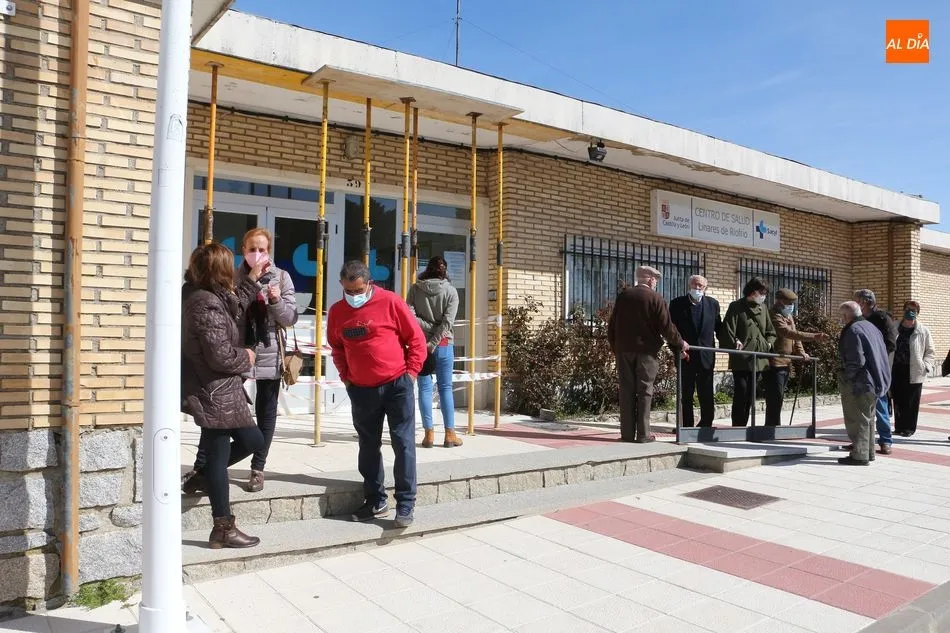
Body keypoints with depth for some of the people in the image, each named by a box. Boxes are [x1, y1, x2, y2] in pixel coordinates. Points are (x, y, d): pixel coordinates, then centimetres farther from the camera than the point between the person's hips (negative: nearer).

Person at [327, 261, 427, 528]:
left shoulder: (390, 302, -10)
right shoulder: (336, 312, 2)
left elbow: (416, 338, -5)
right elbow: (336, 348, 17)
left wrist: (411, 371, -8)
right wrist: (345, 375, 7)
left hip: (397, 385, -4)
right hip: (361, 390, 5)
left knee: (404, 443, -3)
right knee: (368, 446, 12)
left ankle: (405, 504, 5)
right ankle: (375, 501, 26)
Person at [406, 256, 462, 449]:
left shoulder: (415, 289, 1)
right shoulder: (451, 291, -3)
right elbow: (447, 322, -12)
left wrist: (426, 330, -5)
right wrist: (434, 342, -11)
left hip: (419, 343, 1)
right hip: (443, 345, -1)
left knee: (425, 388, 5)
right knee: (446, 388, 5)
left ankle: (429, 433, 4)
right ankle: (450, 434, 7)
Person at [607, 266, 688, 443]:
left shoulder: (623, 295, 7)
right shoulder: (655, 298, -6)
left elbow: (612, 324, 10)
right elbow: (666, 326, -8)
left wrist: (615, 347, 17)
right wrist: (680, 344, 6)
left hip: (624, 349, 4)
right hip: (646, 350, -4)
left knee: (627, 390, 6)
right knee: (644, 391, 1)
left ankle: (627, 433, 7)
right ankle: (643, 434, 1)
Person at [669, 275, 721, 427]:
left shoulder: (713, 304, 8)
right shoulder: (677, 303, -1)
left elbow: (719, 327, 13)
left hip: (706, 357, 2)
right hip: (685, 356, -2)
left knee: (707, 395, 5)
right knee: (686, 395, 5)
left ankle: (706, 423, 14)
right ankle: (687, 425, 12)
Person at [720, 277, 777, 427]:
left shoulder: (763, 308, 15)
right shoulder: (736, 307, -4)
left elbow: (771, 332, 21)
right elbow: (728, 330, -10)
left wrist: (768, 344, 5)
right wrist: (735, 344, -15)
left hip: (757, 359, 6)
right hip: (741, 360, -6)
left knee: (750, 396, 10)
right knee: (741, 393, -7)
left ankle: (743, 425, 17)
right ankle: (737, 426, 0)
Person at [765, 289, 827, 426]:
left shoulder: (788, 316, 18)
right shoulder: (774, 317, -15)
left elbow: (794, 333, 20)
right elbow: (790, 333, -27)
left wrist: (800, 351, 3)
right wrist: (814, 336, -33)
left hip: (785, 363, 10)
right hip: (774, 364, -10)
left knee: (778, 398, 13)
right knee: (775, 398, -11)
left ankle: (771, 426, 20)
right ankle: (773, 426, -7)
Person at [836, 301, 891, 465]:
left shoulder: (853, 331, -17)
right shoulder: (870, 326, 13)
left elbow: (856, 361, -23)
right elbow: (883, 353, 18)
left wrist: (844, 376, -10)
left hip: (861, 384, -10)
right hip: (877, 382, 10)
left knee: (858, 420, -3)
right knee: (867, 418, 19)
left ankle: (860, 455, 1)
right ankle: (867, 451, 29)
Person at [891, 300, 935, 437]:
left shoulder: (923, 331, 0)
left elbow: (930, 351, 6)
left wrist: (926, 366, -7)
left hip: (914, 372, -2)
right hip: (896, 370, 2)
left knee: (912, 402, 2)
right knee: (898, 400, 8)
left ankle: (909, 428, 12)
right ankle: (899, 426, 18)